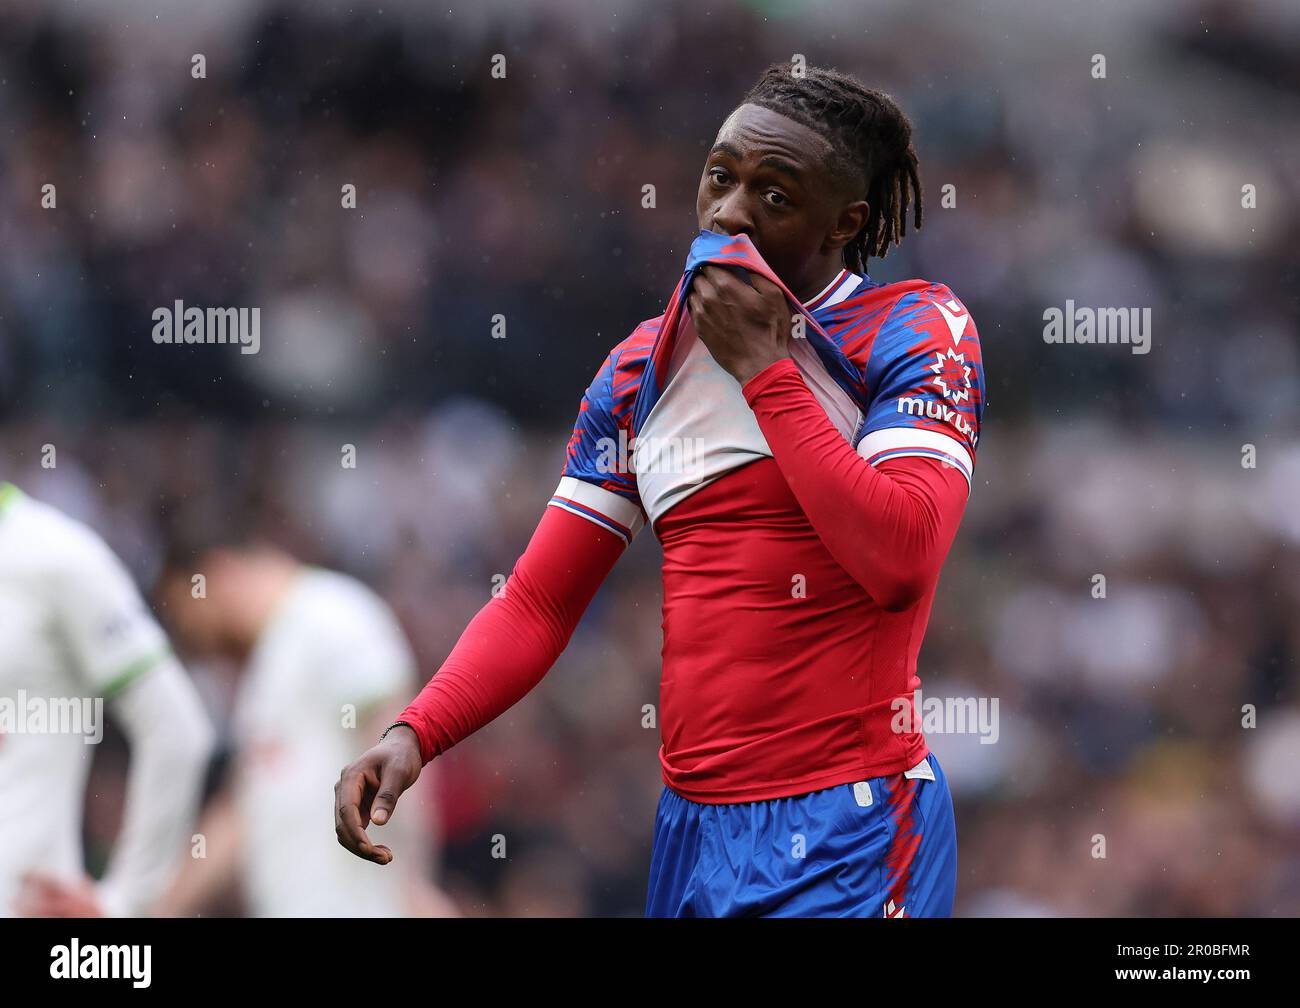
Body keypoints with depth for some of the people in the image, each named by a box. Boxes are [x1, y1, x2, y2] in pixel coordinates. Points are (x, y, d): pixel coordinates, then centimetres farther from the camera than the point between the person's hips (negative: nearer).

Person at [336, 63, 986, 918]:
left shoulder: (915, 328, -4)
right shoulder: (642, 369, 12)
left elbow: (900, 560, -19)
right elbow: (538, 606, 10)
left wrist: (765, 369, -15)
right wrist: (415, 734, -6)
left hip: (847, 832, -6)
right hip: (692, 821, 6)